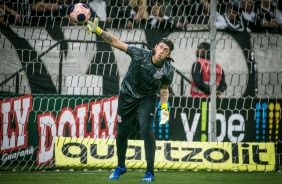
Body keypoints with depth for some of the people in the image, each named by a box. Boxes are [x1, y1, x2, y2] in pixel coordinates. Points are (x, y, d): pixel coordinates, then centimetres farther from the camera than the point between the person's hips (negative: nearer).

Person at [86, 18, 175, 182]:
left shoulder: (168, 70, -17)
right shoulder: (141, 55, -23)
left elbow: (164, 88, 2)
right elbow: (116, 42, -23)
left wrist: (164, 107, -9)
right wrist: (97, 31, -32)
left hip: (147, 99, -1)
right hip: (127, 96, 1)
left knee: (146, 129, -21)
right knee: (122, 132, 7)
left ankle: (150, 172, -15)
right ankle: (120, 167, 31)